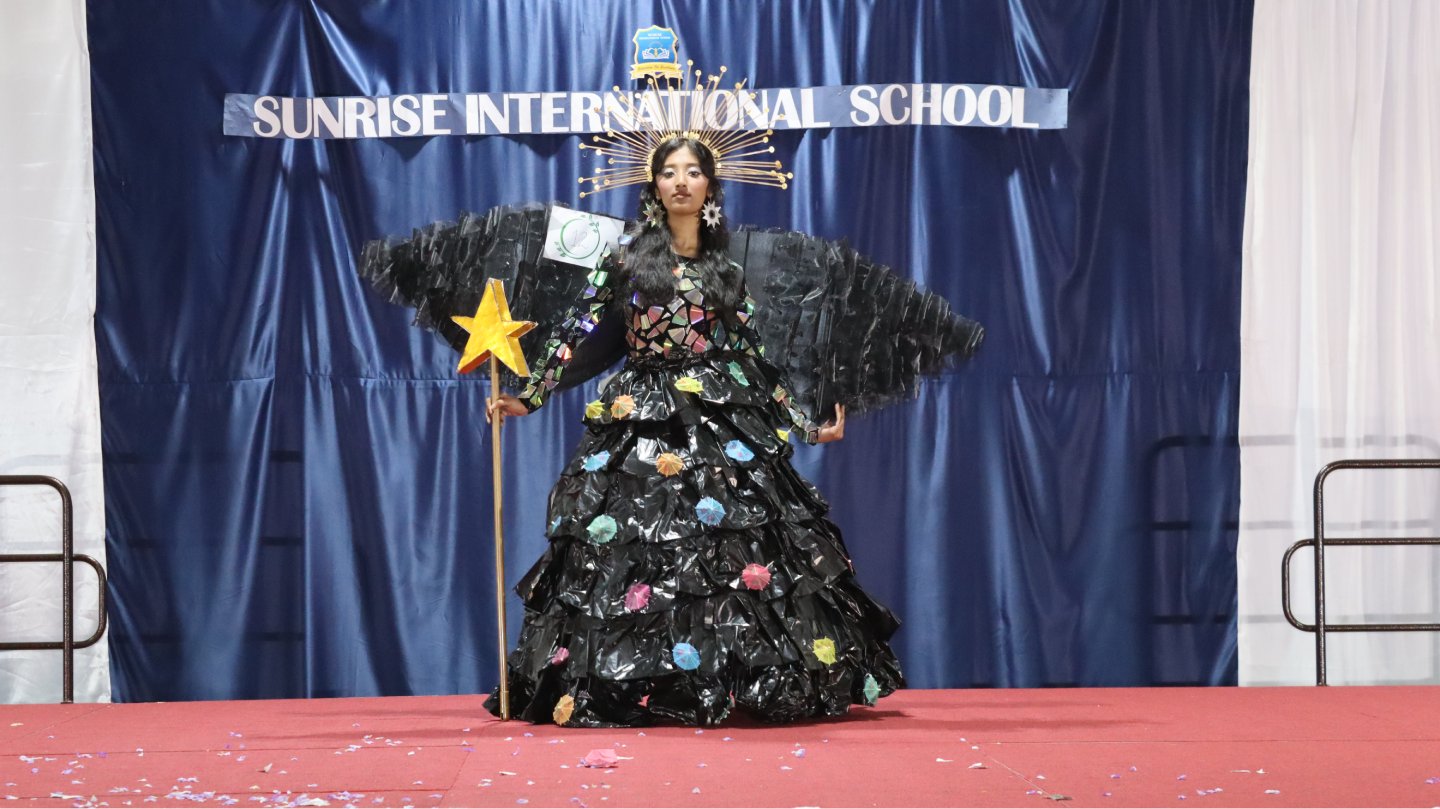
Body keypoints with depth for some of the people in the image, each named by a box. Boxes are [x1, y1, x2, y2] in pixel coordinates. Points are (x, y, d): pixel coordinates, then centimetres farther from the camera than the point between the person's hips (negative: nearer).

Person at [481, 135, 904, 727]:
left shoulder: (727, 272, 12)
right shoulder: (628, 257, 5)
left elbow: (752, 359, 16)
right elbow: (577, 330, 0)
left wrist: (807, 428, 15)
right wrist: (528, 397, -9)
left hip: (722, 425, 1)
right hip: (640, 423, -1)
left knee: (730, 549, -8)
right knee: (629, 550, -9)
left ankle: (741, 684, -4)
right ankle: (626, 685, -5)